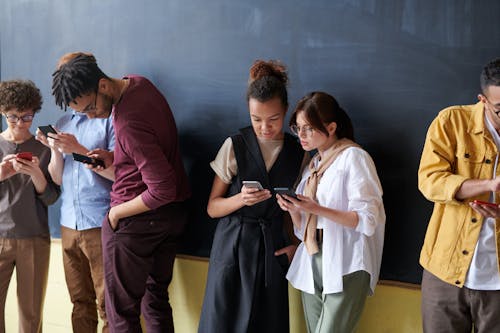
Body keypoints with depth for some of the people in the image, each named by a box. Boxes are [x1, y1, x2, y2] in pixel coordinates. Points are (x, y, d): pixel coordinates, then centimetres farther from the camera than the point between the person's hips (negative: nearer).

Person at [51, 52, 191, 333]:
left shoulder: (128, 125, -30)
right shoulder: (139, 83, 0)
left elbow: (162, 191, -29)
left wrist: (117, 212, -15)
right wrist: (112, 158, 3)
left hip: (136, 223, -9)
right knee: (157, 298, 18)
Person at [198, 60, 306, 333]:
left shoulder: (297, 153, 3)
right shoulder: (235, 146, -4)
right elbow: (212, 208, -1)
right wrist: (241, 199, -18)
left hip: (273, 248, 2)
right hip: (233, 246, -2)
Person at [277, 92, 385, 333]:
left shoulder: (353, 157, -5)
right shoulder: (313, 164, 16)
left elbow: (368, 220, -13)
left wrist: (317, 209, -20)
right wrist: (292, 210, -6)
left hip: (345, 268, -7)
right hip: (312, 266, 7)